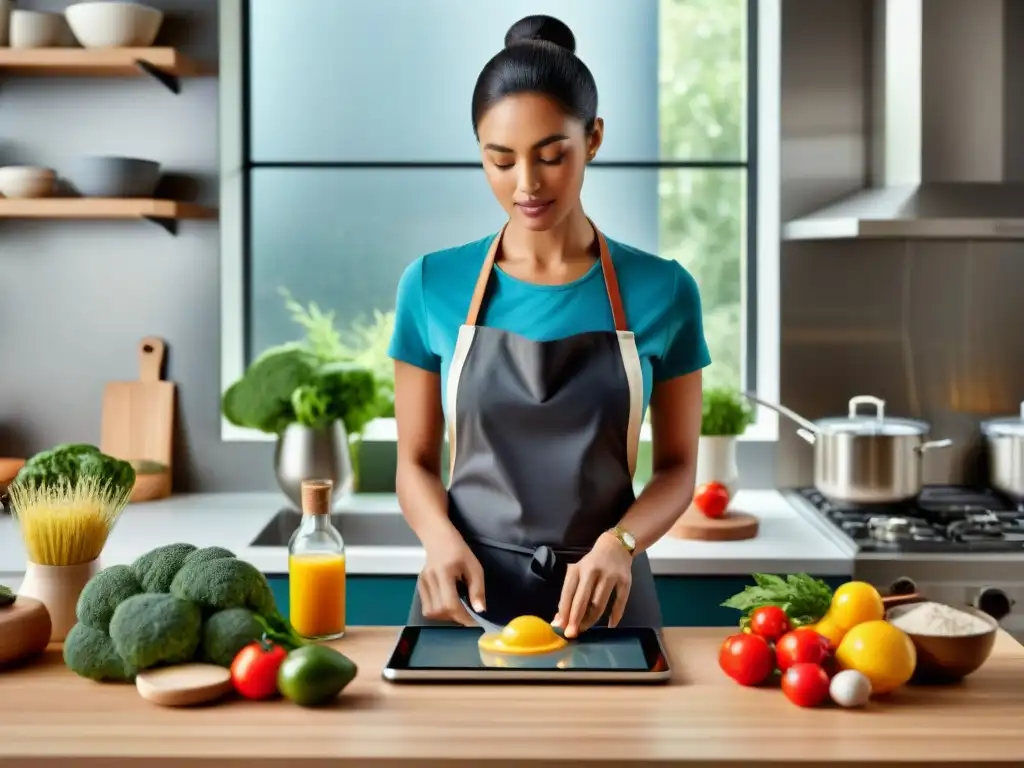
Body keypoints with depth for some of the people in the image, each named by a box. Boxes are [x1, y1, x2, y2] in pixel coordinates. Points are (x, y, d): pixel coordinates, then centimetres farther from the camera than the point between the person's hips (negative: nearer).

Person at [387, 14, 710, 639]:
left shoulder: (662, 291, -5)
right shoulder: (432, 285, -4)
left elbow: (678, 465, 1)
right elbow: (417, 461, 2)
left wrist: (618, 544, -17)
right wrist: (443, 540, -17)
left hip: (601, 600, 0)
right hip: (466, 596, 1)